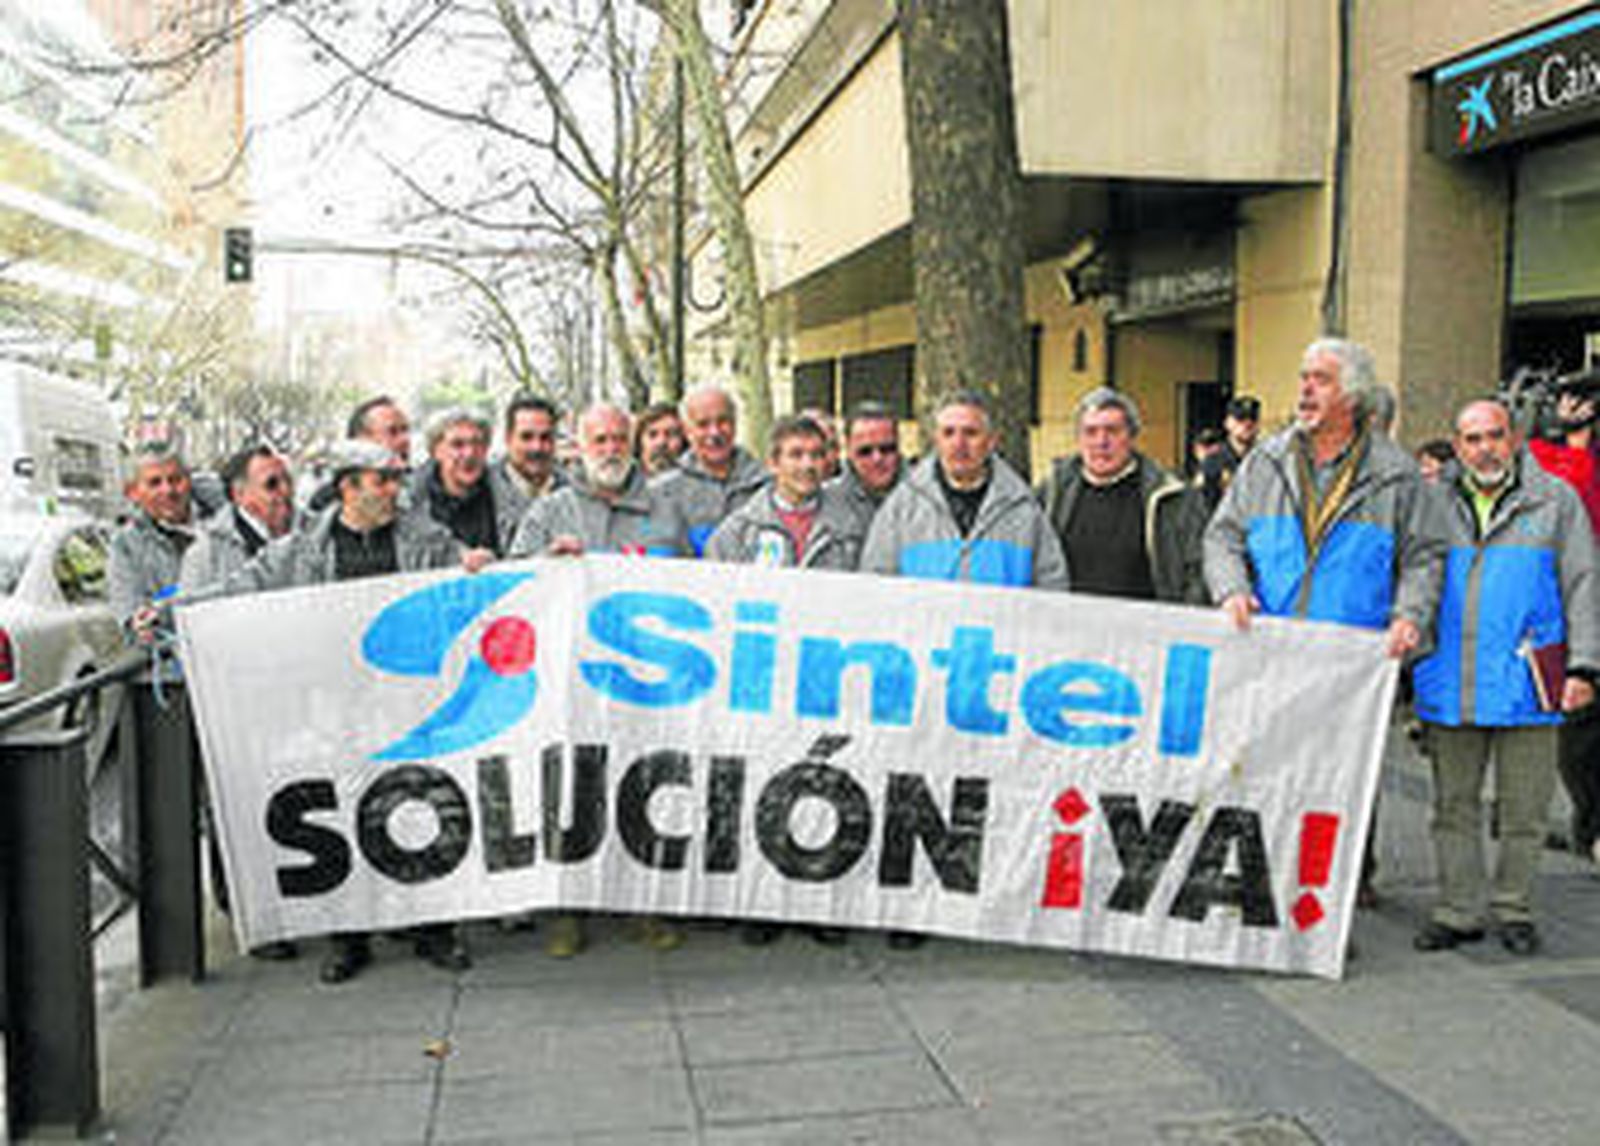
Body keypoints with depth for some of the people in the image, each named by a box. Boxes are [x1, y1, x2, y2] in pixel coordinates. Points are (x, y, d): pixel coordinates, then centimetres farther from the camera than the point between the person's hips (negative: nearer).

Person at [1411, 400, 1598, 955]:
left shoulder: (1555, 501, 5)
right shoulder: (1435, 504, 11)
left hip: (1524, 684, -2)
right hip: (1450, 688, 2)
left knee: (1523, 808, 5)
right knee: (1454, 805, 7)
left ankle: (1514, 910, 21)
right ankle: (1459, 911, 18)